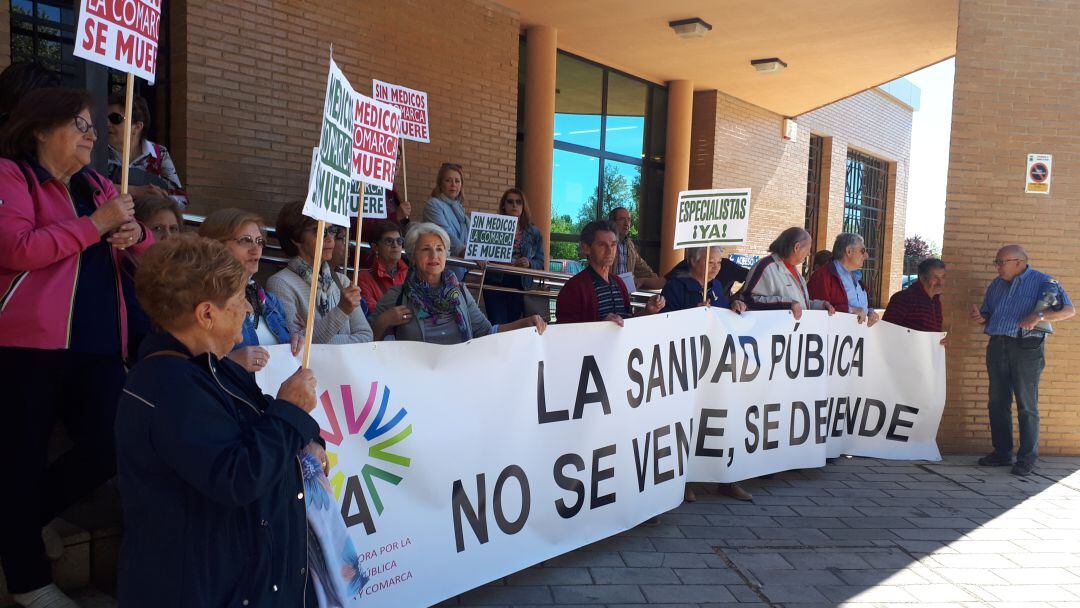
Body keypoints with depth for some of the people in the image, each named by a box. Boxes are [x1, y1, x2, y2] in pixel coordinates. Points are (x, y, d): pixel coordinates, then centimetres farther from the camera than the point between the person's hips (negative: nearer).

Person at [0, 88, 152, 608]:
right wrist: (97, 224, -14)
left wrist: (136, 235, -2)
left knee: (110, 447, 2)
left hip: (99, 345, 6)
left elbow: (148, 259, 21)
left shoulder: (97, 186, 17)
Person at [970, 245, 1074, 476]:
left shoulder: (1042, 282, -1)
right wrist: (980, 318, 0)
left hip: (1027, 347, -6)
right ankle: (1002, 452, 17)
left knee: (1027, 406, -3)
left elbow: (1069, 310, -8)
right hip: (997, 346, 6)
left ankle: (1027, 458, 4)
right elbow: (988, 316, 23)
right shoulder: (996, 285, 17)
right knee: (997, 402, 8)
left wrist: (1040, 315, -23)